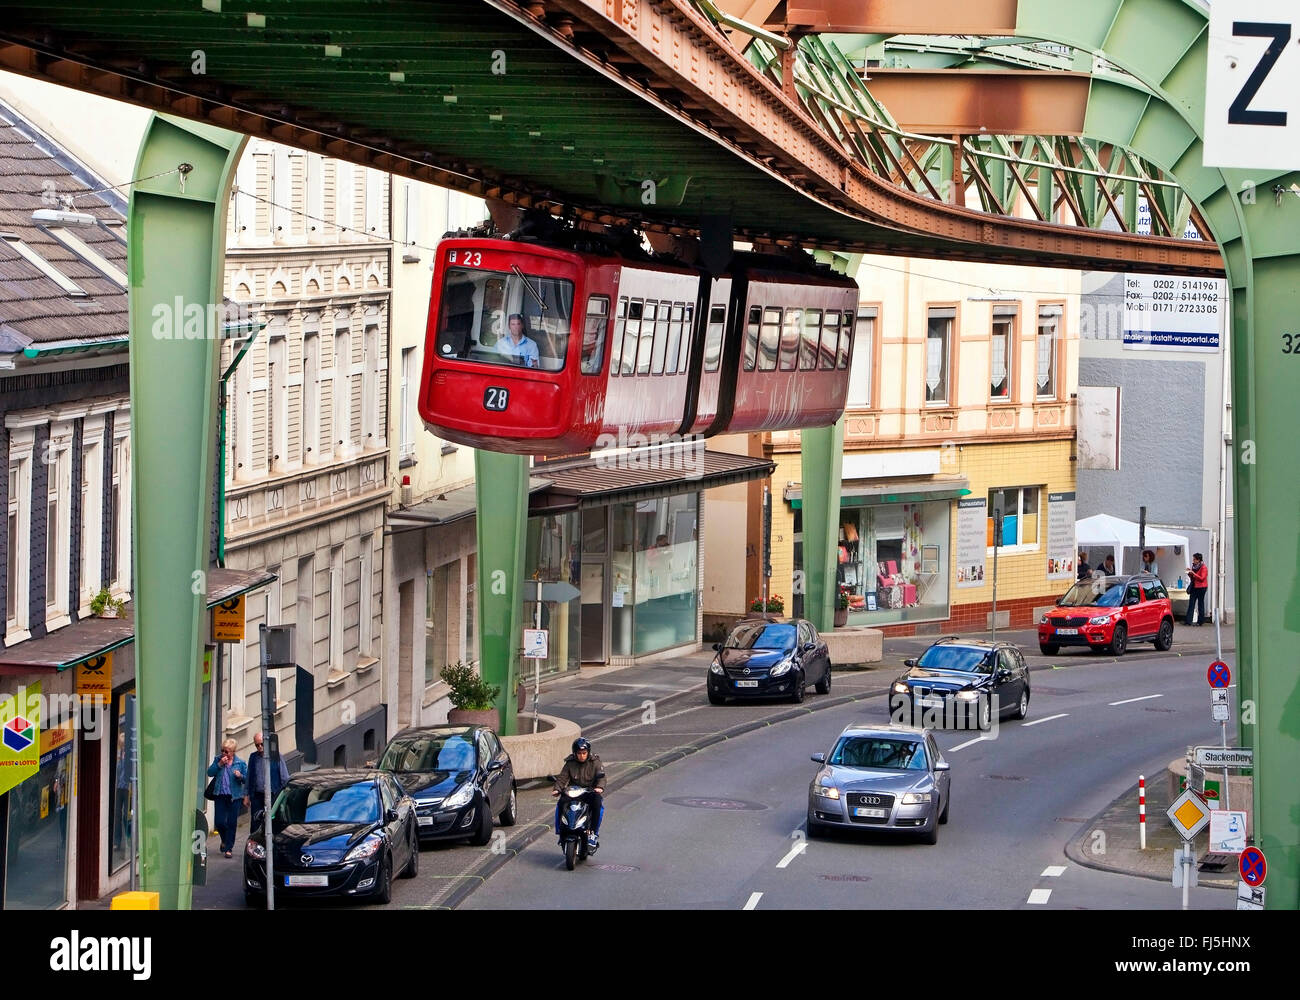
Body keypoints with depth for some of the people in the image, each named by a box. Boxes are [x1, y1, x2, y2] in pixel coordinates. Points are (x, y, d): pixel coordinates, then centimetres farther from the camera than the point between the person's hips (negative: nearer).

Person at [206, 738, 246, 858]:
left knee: (232, 823, -1)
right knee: (219, 822, -1)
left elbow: (247, 779, 2)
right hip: (220, 795, 2)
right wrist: (219, 764, -12)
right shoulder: (218, 759, 7)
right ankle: (224, 840, 30)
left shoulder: (240, 762, 1)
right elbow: (210, 773, -2)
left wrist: (240, 776, -19)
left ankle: (229, 848, 6)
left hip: (234, 797, -2)